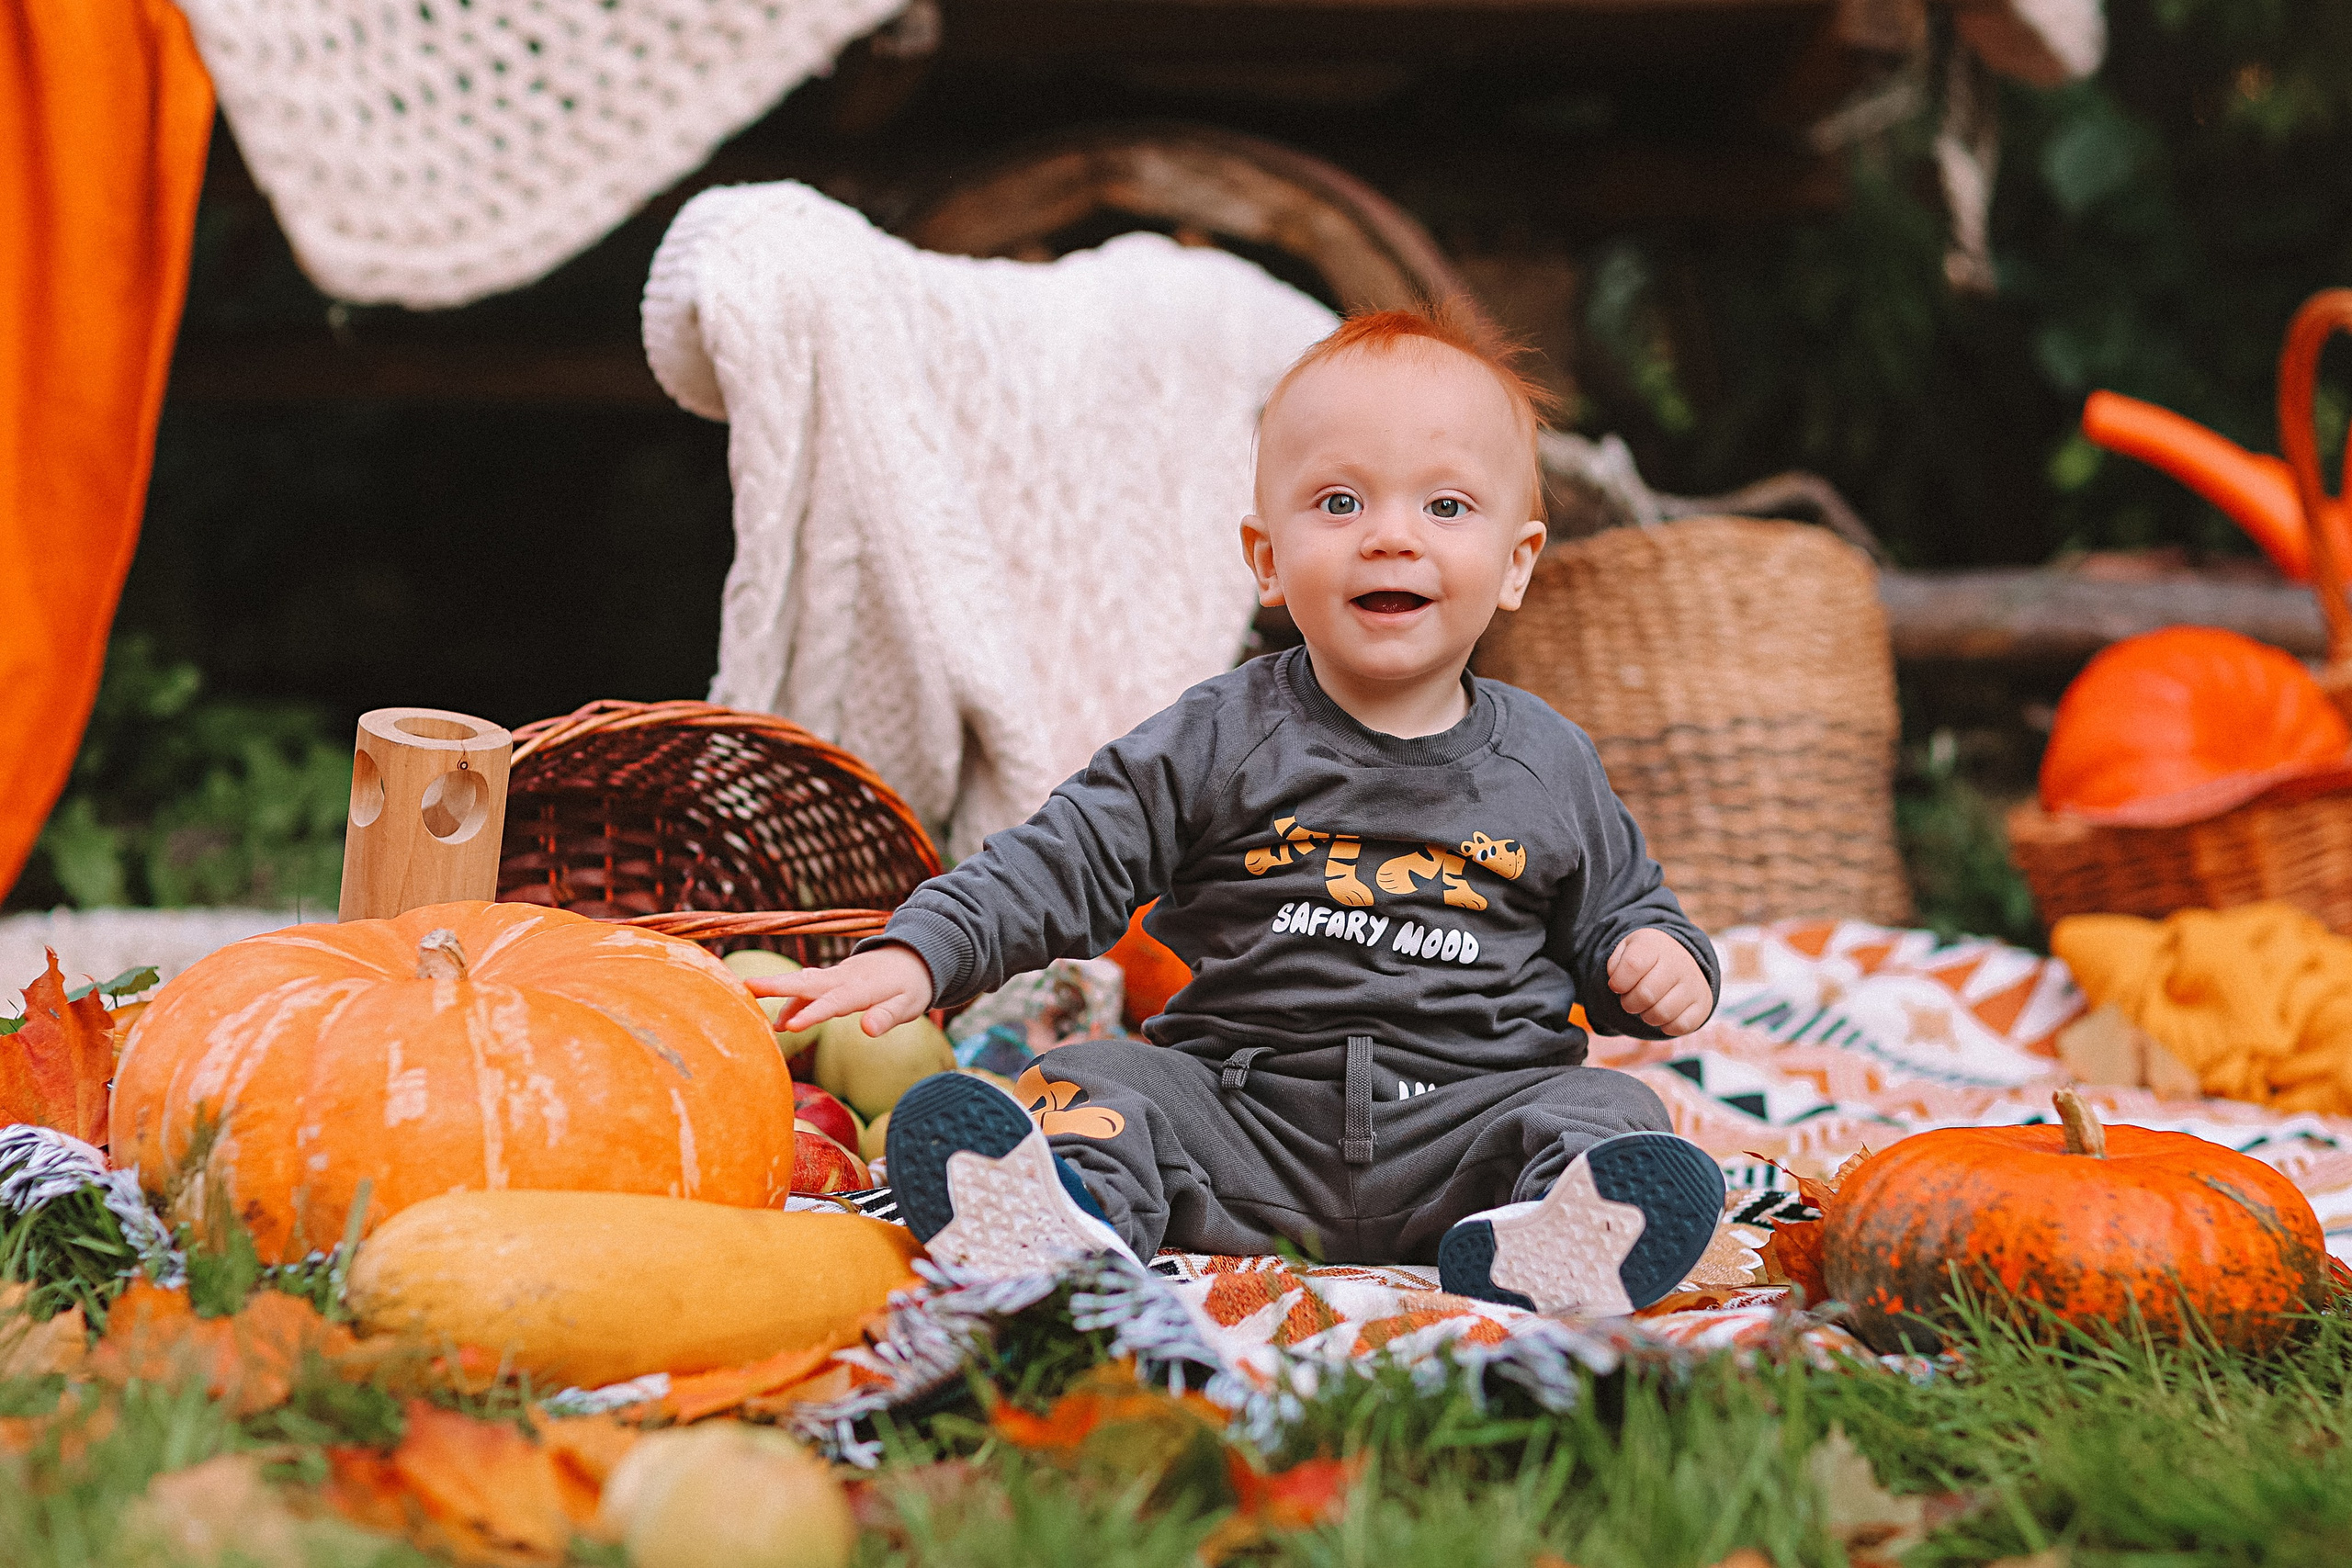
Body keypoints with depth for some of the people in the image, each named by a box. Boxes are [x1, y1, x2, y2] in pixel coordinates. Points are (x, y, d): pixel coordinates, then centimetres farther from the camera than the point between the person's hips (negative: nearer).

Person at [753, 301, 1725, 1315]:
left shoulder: (1549, 767, 9)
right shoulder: (1219, 742, 3)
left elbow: (1617, 909, 20)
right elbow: (1062, 863, 1)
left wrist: (1657, 961, -4)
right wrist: (916, 954, -13)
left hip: (1467, 1121, 0)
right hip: (1241, 1109, 0)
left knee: (1605, 1112, -25)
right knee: (1094, 1082, -21)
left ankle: (1538, 1250, -56)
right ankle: (1066, 1219, -53)